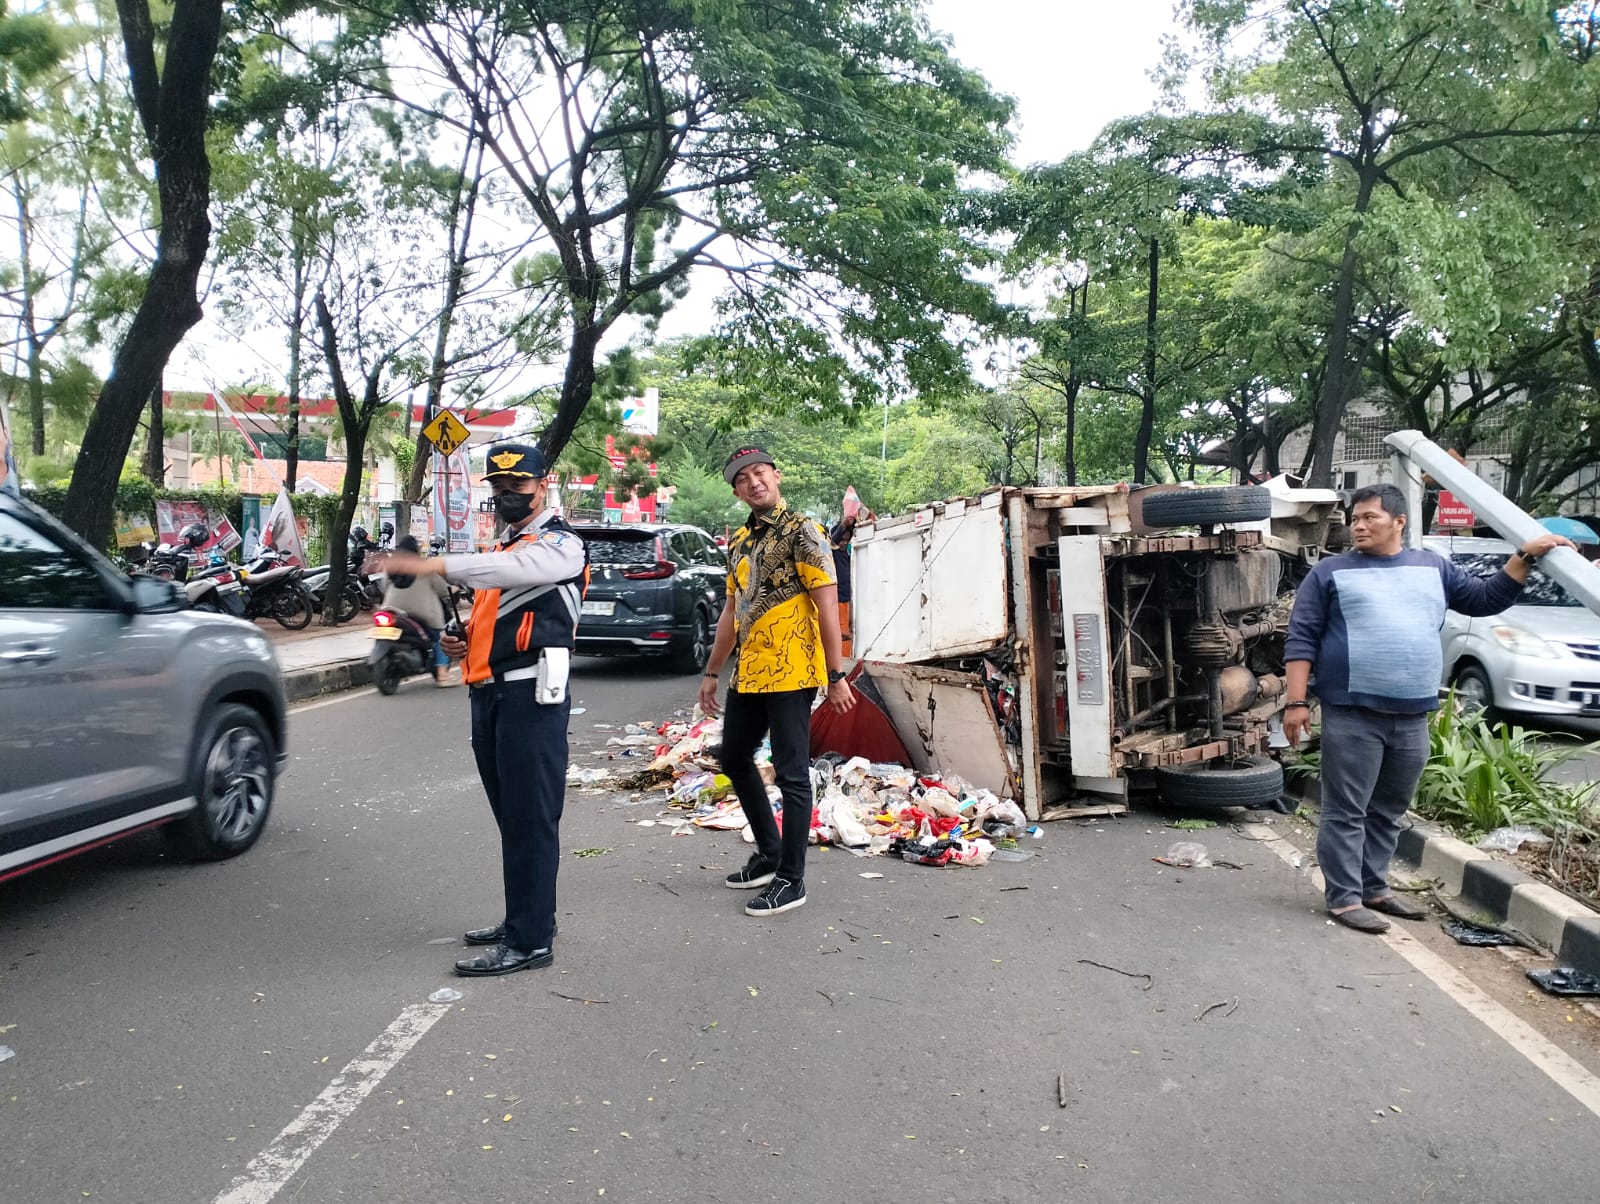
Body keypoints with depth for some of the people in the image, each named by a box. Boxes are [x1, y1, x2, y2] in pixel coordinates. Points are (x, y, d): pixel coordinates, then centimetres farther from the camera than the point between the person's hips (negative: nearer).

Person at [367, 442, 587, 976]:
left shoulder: (561, 543, -7)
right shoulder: (500, 547, 22)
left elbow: (519, 569, -29)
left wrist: (436, 565, -40)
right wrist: (464, 641, 10)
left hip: (531, 695, -9)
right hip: (489, 692, 9)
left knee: (530, 818, -6)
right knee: (510, 816, 16)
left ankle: (531, 940, 0)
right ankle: (525, 916, 28)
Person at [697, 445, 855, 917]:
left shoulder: (801, 531, -9)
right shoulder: (740, 542, 15)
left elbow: (827, 603, -13)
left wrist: (836, 674, -17)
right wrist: (712, 673, 19)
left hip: (790, 674, -9)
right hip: (748, 675, 9)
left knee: (791, 775, -2)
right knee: (735, 760, 18)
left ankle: (791, 879, 9)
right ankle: (769, 853, 33)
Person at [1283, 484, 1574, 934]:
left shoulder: (1433, 568, 14)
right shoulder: (1330, 573, 1)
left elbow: (1487, 598, 23)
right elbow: (1300, 640, -3)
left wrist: (1525, 556, 12)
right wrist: (1297, 701, -11)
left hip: (1412, 718, 5)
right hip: (1352, 716, -5)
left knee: (1388, 812, 15)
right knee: (1347, 812, -2)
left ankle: (1374, 887, 28)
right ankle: (1344, 898, 5)